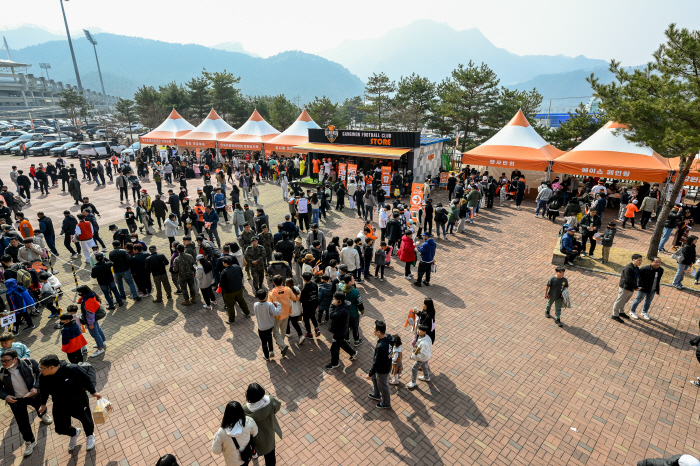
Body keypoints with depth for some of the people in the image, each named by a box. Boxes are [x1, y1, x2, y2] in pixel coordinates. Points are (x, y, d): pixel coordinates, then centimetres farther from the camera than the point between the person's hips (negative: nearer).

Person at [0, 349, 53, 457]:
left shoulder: (28, 362, -23)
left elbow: (41, 373, -13)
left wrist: (36, 387, -24)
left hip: (33, 395, 0)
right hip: (16, 400, 0)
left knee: (40, 407, 28)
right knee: (22, 423, 7)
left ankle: (43, 416, 64)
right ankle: (30, 442, 28)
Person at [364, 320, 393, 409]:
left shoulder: (381, 347, -41)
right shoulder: (388, 338, -14)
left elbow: (377, 362, -31)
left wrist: (370, 374, -17)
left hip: (382, 370, -8)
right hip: (387, 364, 8)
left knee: (383, 386, 18)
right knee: (374, 378, 31)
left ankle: (386, 403, 44)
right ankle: (377, 395, 55)